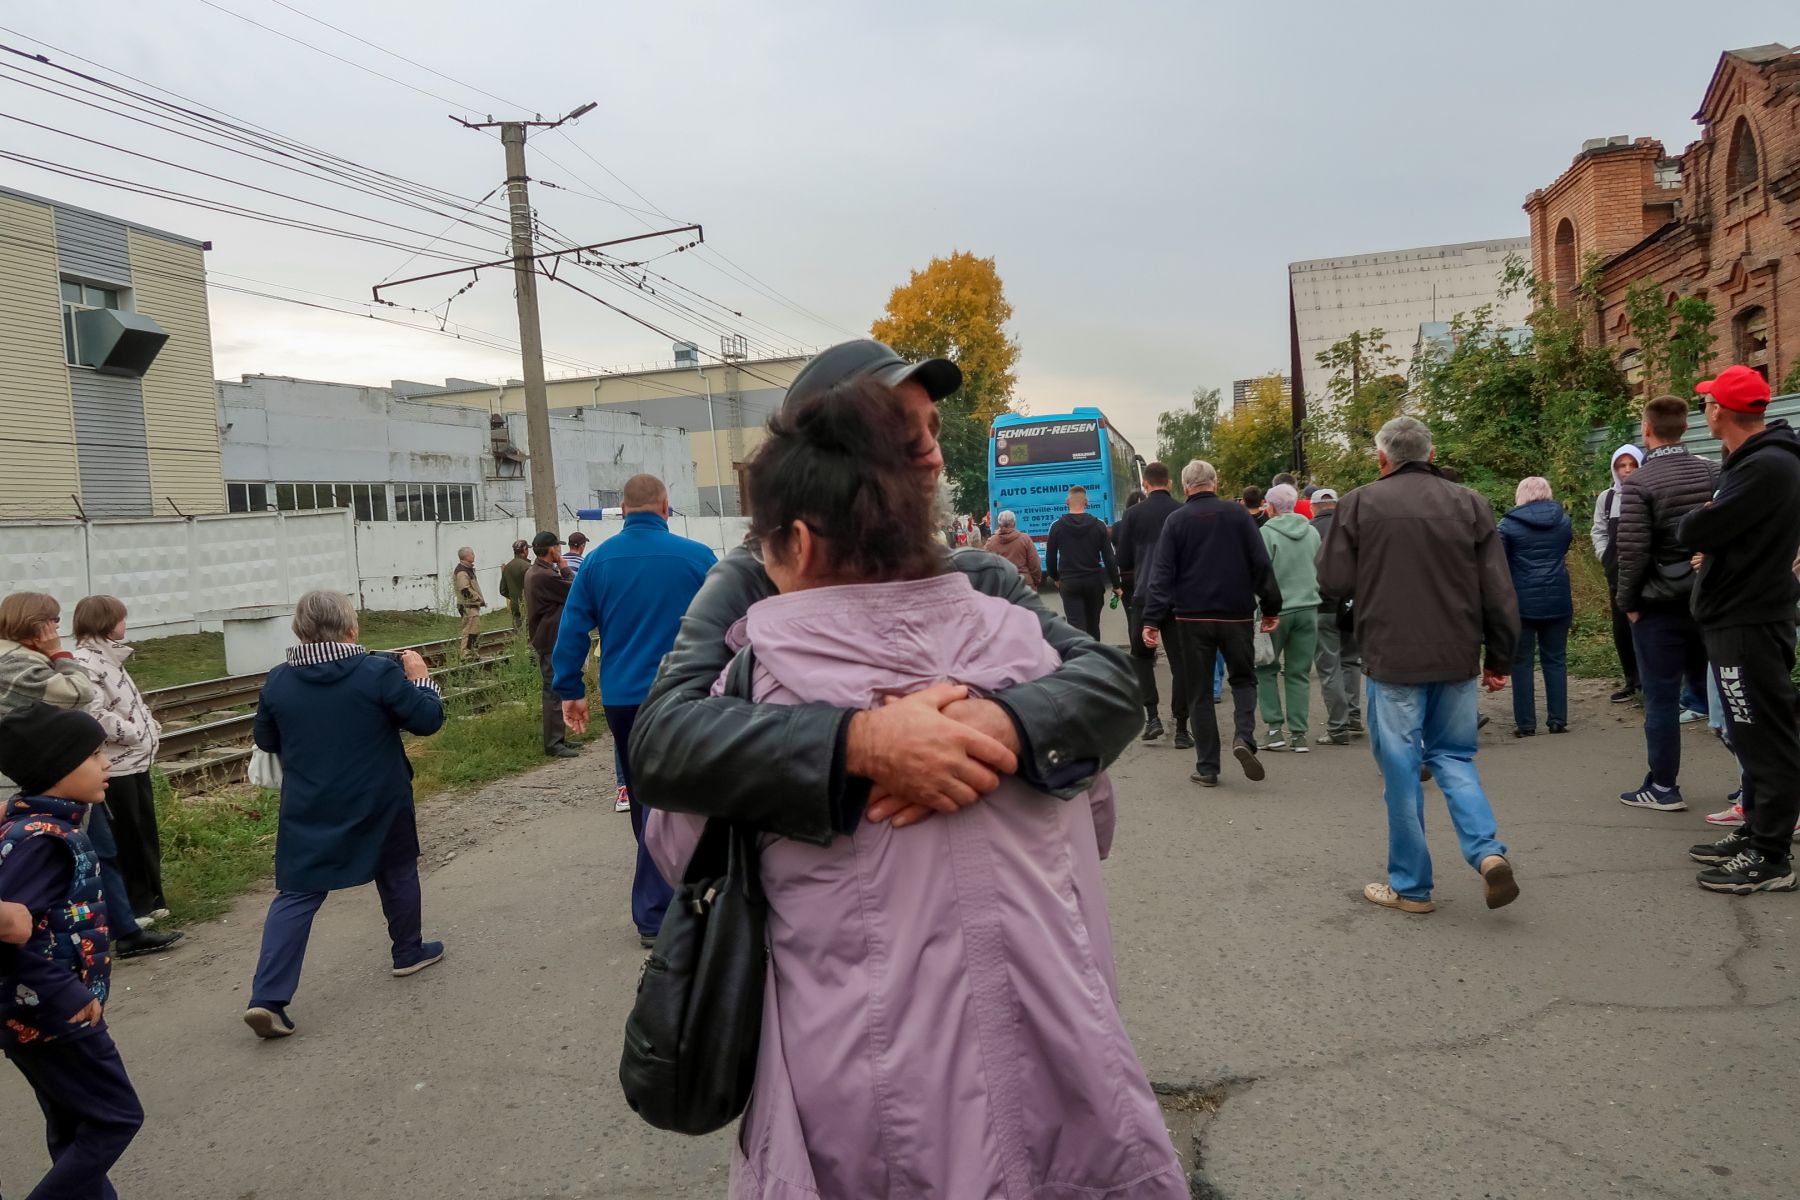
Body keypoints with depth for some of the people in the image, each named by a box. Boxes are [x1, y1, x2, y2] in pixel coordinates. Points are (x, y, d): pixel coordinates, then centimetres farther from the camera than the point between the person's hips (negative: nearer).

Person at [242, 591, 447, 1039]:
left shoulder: (278, 681, -3)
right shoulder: (379, 671, -14)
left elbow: (266, 741, 9)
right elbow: (427, 719, -10)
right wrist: (420, 678, 5)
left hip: (308, 811, 2)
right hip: (378, 804, -2)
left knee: (296, 894, 5)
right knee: (397, 871, 21)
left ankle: (267, 998, -4)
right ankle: (409, 952, 36)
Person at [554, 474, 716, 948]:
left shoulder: (598, 561, 0)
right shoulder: (695, 556, -7)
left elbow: (572, 629, 1)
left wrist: (570, 690, 9)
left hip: (621, 700, 3)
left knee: (643, 797, 17)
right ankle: (652, 913, 7)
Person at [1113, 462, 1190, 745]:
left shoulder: (1133, 514, -3)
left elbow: (1123, 562, 0)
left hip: (1144, 595, -1)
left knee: (1141, 655, 16)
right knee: (1180, 660, 6)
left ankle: (1152, 716, 3)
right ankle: (1181, 729, 7)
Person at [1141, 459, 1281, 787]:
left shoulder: (1176, 520, -1)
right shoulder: (1237, 514, 0)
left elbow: (1162, 573, -5)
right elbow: (1261, 563, -1)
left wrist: (1152, 620, -6)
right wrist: (1271, 607, 6)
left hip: (1193, 617, 0)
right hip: (1237, 614, 0)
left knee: (1199, 691, 8)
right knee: (1243, 679, 17)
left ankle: (1207, 767, 8)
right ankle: (1244, 737, -8)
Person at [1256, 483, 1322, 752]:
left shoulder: (1267, 532, -9)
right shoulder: (1312, 532, 7)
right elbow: (1321, 571, 14)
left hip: (1277, 610, -4)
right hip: (1308, 609, 4)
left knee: (1265, 669, 11)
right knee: (1299, 674, 8)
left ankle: (1275, 728, 3)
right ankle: (1299, 734, 7)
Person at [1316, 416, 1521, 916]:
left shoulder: (1360, 504, -5)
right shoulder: (1469, 504, 5)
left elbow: (1333, 582, -4)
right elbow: (1499, 593, 4)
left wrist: (1326, 546, 16)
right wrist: (1499, 658, 12)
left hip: (1392, 659, -3)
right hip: (1457, 657, 3)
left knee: (1401, 767, 6)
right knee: (1453, 755, 18)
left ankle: (1411, 885, 13)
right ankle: (1488, 851, -1)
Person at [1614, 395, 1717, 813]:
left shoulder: (1639, 483, -13)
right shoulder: (1710, 472, 4)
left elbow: (1632, 552, -17)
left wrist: (1627, 601, -4)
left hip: (1660, 605, -5)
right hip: (1707, 599, 6)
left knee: (1661, 697, 2)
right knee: (1707, 684, 17)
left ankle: (1663, 787, 8)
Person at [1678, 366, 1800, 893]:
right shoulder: (1753, 460, 14)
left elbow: (1696, 531, -22)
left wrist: (1696, 519, -2)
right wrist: (1707, 527, -5)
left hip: (1751, 622, -11)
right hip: (1738, 616, 11)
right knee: (1752, 736, 18)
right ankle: (1754, 834, 29)